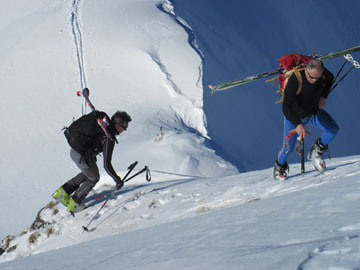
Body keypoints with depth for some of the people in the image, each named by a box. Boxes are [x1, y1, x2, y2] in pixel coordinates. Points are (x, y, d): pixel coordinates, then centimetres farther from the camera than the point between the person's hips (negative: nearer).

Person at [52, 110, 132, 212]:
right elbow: (106, 164, -23)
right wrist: (117, 179, -14)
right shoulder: (109, 138, -23)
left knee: (87, 173, 30)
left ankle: (63, 191, 30)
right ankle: (73, 204, 20)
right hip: (81, 156, -8)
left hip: (74, 150, 8)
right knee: (93, 178, 14)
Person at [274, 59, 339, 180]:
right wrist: (298, 124, -56)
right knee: (288, 148, -7)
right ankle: (280, 166, 27)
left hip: (314, 111, 4)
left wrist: (323, 96, -10)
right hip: (295, 115, -4)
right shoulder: (294, 81, -39)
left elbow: (330, 79, 4)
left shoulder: (323, 74, -24)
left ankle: (316, 151, 8)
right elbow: (286, 108, -42)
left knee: (333, 129, -18)